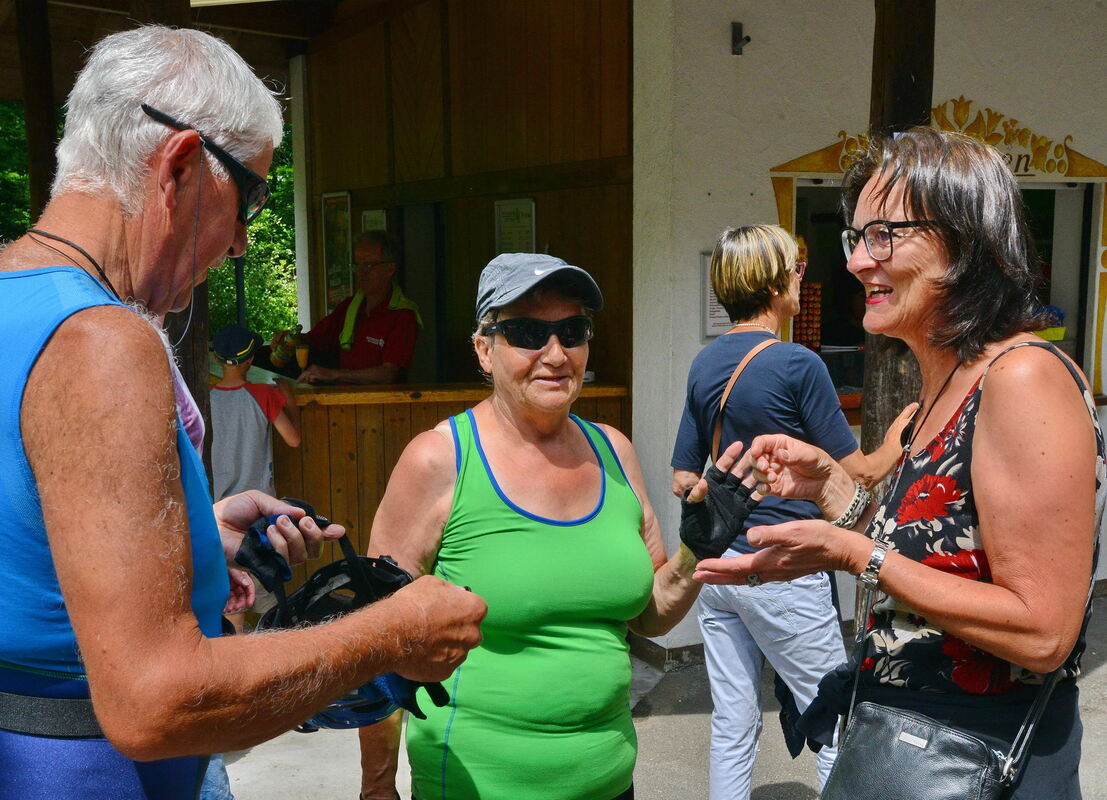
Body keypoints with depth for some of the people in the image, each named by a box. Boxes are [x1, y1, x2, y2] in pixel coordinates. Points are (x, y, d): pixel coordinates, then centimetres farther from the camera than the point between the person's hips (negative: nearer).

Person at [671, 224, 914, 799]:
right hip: (780, 572, -6)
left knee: (732, 727, 14)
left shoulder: (704, 364, 5)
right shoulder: (797, 364, -14)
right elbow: (857, 472, -9)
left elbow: (684, 480, 10)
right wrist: (893, 448, 9)